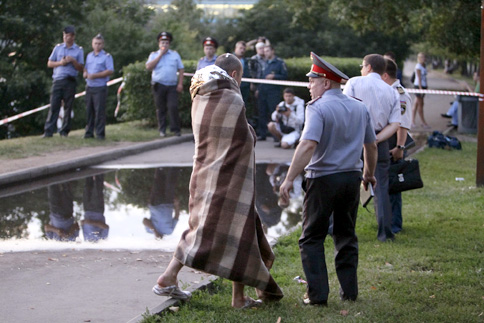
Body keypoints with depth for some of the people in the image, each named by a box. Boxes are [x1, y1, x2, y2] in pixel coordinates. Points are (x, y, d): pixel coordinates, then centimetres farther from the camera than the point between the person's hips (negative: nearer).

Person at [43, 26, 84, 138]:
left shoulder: (79, 50, 8)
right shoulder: (58, 48, 13)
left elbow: (81, 69, 6)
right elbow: (49, 63, 12)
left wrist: (73, 61, -12)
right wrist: (60, 63, -6)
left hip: (70, 81, -1)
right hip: (58, 80, 1)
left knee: (68, 107, 0)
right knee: (54, 106, -6)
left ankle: (64, 131, 7)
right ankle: (48, 131, -8)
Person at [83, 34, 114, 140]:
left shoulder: (106, 56, -3)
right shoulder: (89, 56, 17)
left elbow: (110, 71, -12)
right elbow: (85, 68, 25)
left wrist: (95, 75, -16)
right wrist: (85, 73, 0)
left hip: (100, 87, -6)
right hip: (89, 87, 6)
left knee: (99, 111, -7)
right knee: (89, 110, 7)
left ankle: (100, 133, -4)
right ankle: (89, 132, 13)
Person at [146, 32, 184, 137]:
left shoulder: (175, 54, 14)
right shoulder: (154, 55, 11)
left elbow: (181, 69, 11)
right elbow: (148, 67, -6)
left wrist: (180, 84, 0)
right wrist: (160, 55, -6)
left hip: (172, 86, 0)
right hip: (158, 85, 0)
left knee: (173, 107, -11)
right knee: (160, 108, 3)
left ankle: (176, 129, -4)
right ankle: (162, 129, 11)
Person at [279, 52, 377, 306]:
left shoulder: (318, 108, -13)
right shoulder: (359, 108, 9)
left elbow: (308, 145, -26)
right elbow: (371, 145, 17)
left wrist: (289, 179, -28)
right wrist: (369, 173, 33)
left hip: (324, 179, -6)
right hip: (352, 178, 6)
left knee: (312, 239, 4)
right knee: (346, 236, 16)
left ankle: (318, 293, -1)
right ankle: (349, 290, 17)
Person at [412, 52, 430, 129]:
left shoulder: (424, 66, 15)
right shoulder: (418, 66, -10)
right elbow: (419, 77, -14)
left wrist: (425, 87, 12)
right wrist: (420, 88, -18)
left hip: (423, 86, 8)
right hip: (418, 85, -8)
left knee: (416, 104, 9)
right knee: (420, 104, -5)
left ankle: (413, 121, 11)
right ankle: (423, 123, -2)